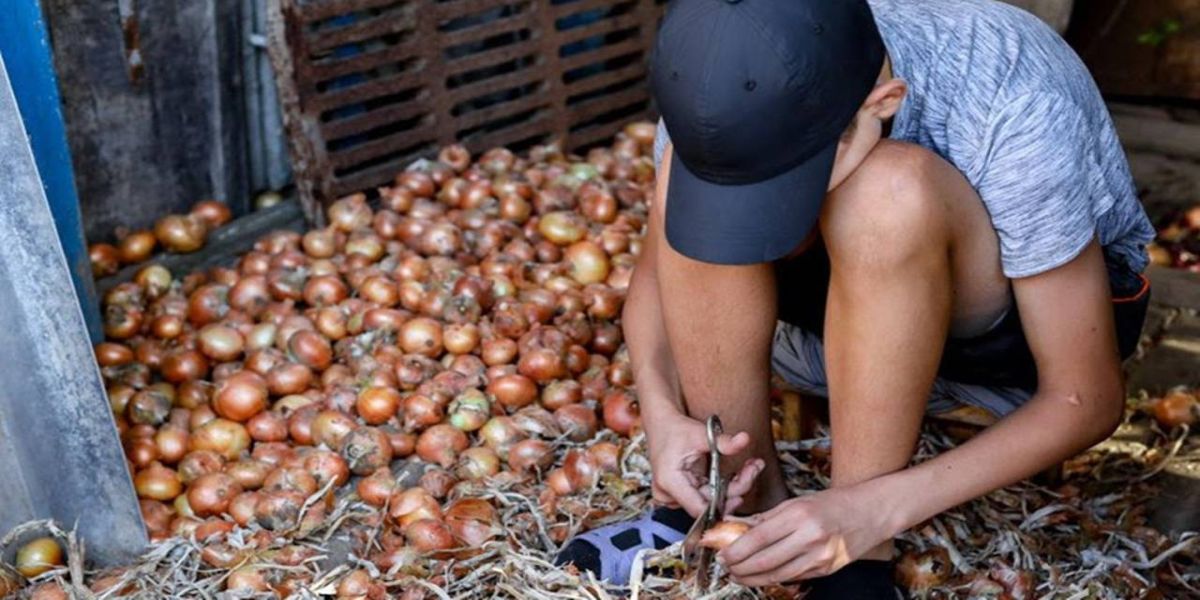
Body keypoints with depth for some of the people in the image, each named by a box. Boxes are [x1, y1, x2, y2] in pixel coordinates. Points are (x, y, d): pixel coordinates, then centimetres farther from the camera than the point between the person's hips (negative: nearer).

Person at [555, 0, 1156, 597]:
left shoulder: (1021, 114, -33)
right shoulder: (733, 74, -22)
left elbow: (1089, 398, -25)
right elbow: (657, 268, -8)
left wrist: (877, 509, -37)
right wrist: (663, 413, -27)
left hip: (1029, 322, -3)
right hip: (861, 326, 3)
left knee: (887, 192, -36)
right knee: (698, 178, -25)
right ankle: (740, 499, -15)